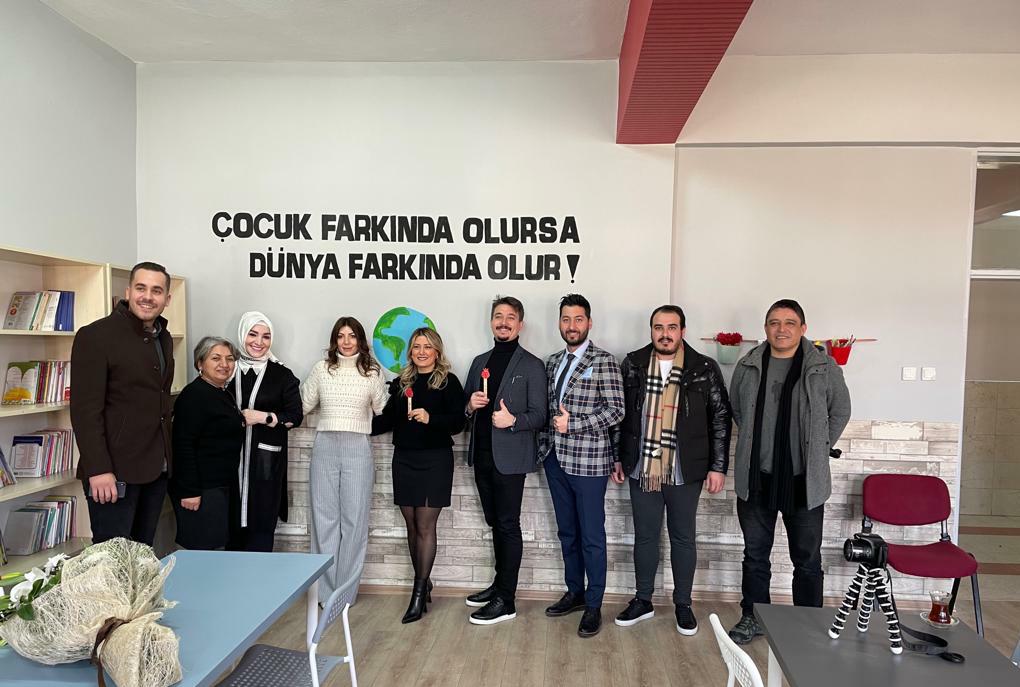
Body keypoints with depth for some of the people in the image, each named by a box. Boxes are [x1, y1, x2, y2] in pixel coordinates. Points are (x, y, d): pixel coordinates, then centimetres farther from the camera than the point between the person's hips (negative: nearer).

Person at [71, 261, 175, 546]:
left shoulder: (164, 338, 12)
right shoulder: (95, 336, -10)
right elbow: (85, 409, -15)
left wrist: (166, 457, 12)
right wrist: (98, 469, -20)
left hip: (156, 468, 7)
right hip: (115, 470, -7)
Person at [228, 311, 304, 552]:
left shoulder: (282, 375, 2)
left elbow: (295, 416, -1)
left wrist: (262, 417, -12)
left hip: (266, 459, -2)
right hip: (232, 457, 2)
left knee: (261, 523, -1)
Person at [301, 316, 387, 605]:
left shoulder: (373, 371, 4)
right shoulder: (321, 369, 7)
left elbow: (383, 410, 7)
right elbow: (303, 405, 12)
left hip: (357, 449, -1)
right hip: (324, 447, 1)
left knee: (354, 519, 2)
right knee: (324, 518, 5)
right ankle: (326, 591, 16)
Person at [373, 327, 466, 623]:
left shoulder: (448, 382, -4)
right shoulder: (400, 382, 10)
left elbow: (458, 422, -11)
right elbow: (387, 420, 12)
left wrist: (430, 418, -25)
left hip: (435, 460, -5)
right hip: (404, 460, 5)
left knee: (425, 526, -2)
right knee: (412, 526, 10)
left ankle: (418, 594, 6)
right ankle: (423, 583, 25)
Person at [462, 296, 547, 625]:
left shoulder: (531, 366, -4)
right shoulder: (480, 362, 14)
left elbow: (539, 415, -7)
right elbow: (465, 407, 18)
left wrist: (513, 420, -25)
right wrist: (470, 405, -5)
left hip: (510, 458, -6)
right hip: (482, 456, 6)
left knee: (508, 526, 0)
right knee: (495, 523, 16)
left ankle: (506, 600, 8)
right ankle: (500, 583, 31)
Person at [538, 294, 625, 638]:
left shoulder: (603, 361, -8)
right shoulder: (552, 362, 11)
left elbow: (615, 410, -12)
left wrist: (573, 424, -16)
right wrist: (546, 444, 8)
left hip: (588, 461, -6)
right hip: (556, 458, 6)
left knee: (592, 536, 4)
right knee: (567, 532, 17)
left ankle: (594, 605, 18)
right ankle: (574, 592, 32)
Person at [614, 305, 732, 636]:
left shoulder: (705, 369, -3)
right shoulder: (633, 365, 1)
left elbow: (720, 419, 0)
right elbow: (619, 414, 7)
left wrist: (718, 466, -2)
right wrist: (618, 458, 7)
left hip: (685, 472, -1)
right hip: (642, 470, 1)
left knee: (683, 538, 12)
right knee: (645, 536, 13)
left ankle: (683, 605, 29)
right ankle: (642, 601, 29)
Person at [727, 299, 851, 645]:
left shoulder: (824, 367, -4)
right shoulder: (748, 366, 2)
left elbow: (840, 412, 7)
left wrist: (817, 450, 6)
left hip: (805, 482, -2)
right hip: (756, 479, 2)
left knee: (807, 559, 11)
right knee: (755, 555, 15)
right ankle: (752, 617, 31)